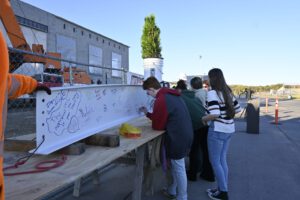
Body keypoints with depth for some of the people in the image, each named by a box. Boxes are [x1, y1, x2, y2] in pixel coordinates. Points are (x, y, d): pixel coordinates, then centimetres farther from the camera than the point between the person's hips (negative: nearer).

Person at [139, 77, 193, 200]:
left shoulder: (161, 100, -20)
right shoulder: (171, 95, 12)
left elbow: (157, 125, -14)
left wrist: (151, 120, 7)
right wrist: (148, 114, 20)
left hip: (177, 137, -10)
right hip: (183, 134, 10)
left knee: (179, 168, 5)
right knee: (175, 166, 22)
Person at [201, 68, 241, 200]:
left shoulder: (212, 93, -16)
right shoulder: (228, 92, 9)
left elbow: (215, 114, -25)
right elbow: (237, 109, 14)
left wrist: (203, 119, -9)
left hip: (218, 130, -8)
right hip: (229, 129, 8)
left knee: (215, 161, 6)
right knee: (222, 160, 18)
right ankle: (223, 189, 28)